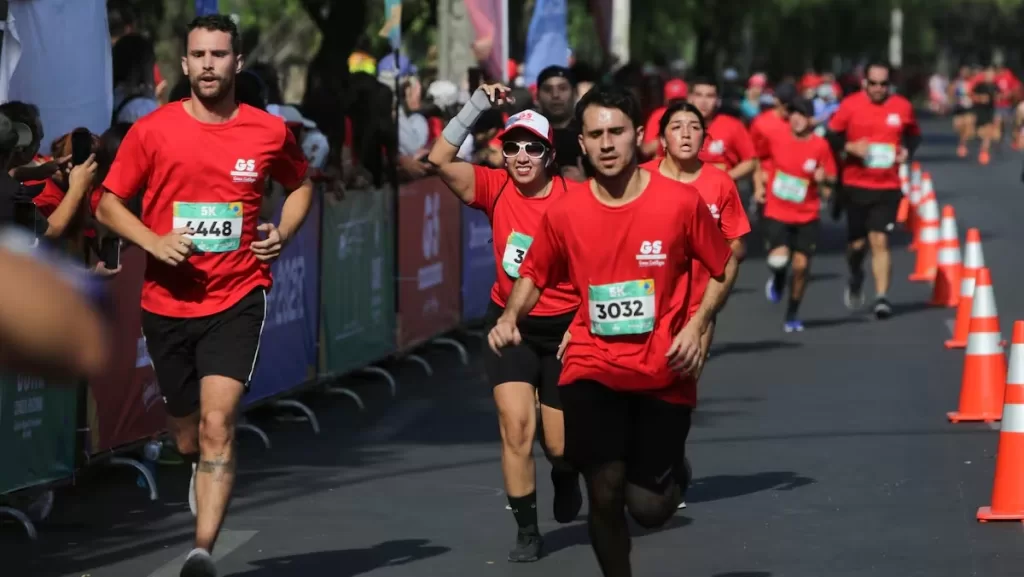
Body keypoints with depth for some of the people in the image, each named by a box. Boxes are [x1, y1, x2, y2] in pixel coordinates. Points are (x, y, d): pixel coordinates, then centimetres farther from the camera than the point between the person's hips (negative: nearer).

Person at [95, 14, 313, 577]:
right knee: (187, 437, 14)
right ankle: (204, 480, 50)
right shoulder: (151, 130, -3)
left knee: (217, 424, -19)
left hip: (237, 298, -2)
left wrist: (282, 232, 0)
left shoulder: (269, 131, 0)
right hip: (167, 303, 2)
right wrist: (154, 242, -14)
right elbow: (108, 204, 4)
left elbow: (300, 185, 20)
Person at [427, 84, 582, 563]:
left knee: (559, 444, 5)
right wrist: (478, 105, -21)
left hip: (564, 329, -1)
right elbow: (440, 160, -18)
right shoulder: (495, 188, -7)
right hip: (509, 327, 1)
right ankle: (526, 530, 3)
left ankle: (565, 477, 43)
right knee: (515, 427, -11)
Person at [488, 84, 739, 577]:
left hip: (663, 373, -1)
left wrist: (696, 327, -8)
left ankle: (669, 469, 36)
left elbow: (724, 267, 6)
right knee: (605, 494, -10)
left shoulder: (681, 201, -8)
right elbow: (533, 275, 13)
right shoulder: (564, 213, -3)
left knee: (649, 509, -2)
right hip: (593, 370, 1)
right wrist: (509, 319, -7)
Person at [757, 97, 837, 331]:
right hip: (777, 213, 0)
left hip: (807, 217, 0)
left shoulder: (820, 146, -8)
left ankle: (792, 315, 21)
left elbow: (828, 189, -1)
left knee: (801, 265, 0)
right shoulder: (777, 139, -5)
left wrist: (823, 181, -22)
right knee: (779, 258, -21)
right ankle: (777, 278, 17)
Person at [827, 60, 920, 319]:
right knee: (857, 243, 8)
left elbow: (914, 134, 16)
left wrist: (907, 151, -4)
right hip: (855, 184, 0)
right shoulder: (850, 105, -5)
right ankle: (856, 278, 39)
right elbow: (831, 136, 1)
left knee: (880, 241, -10)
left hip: (888, 187, 0)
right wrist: (850, 147, -17)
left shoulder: (902, 107, 1)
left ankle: (882, 297, -8)